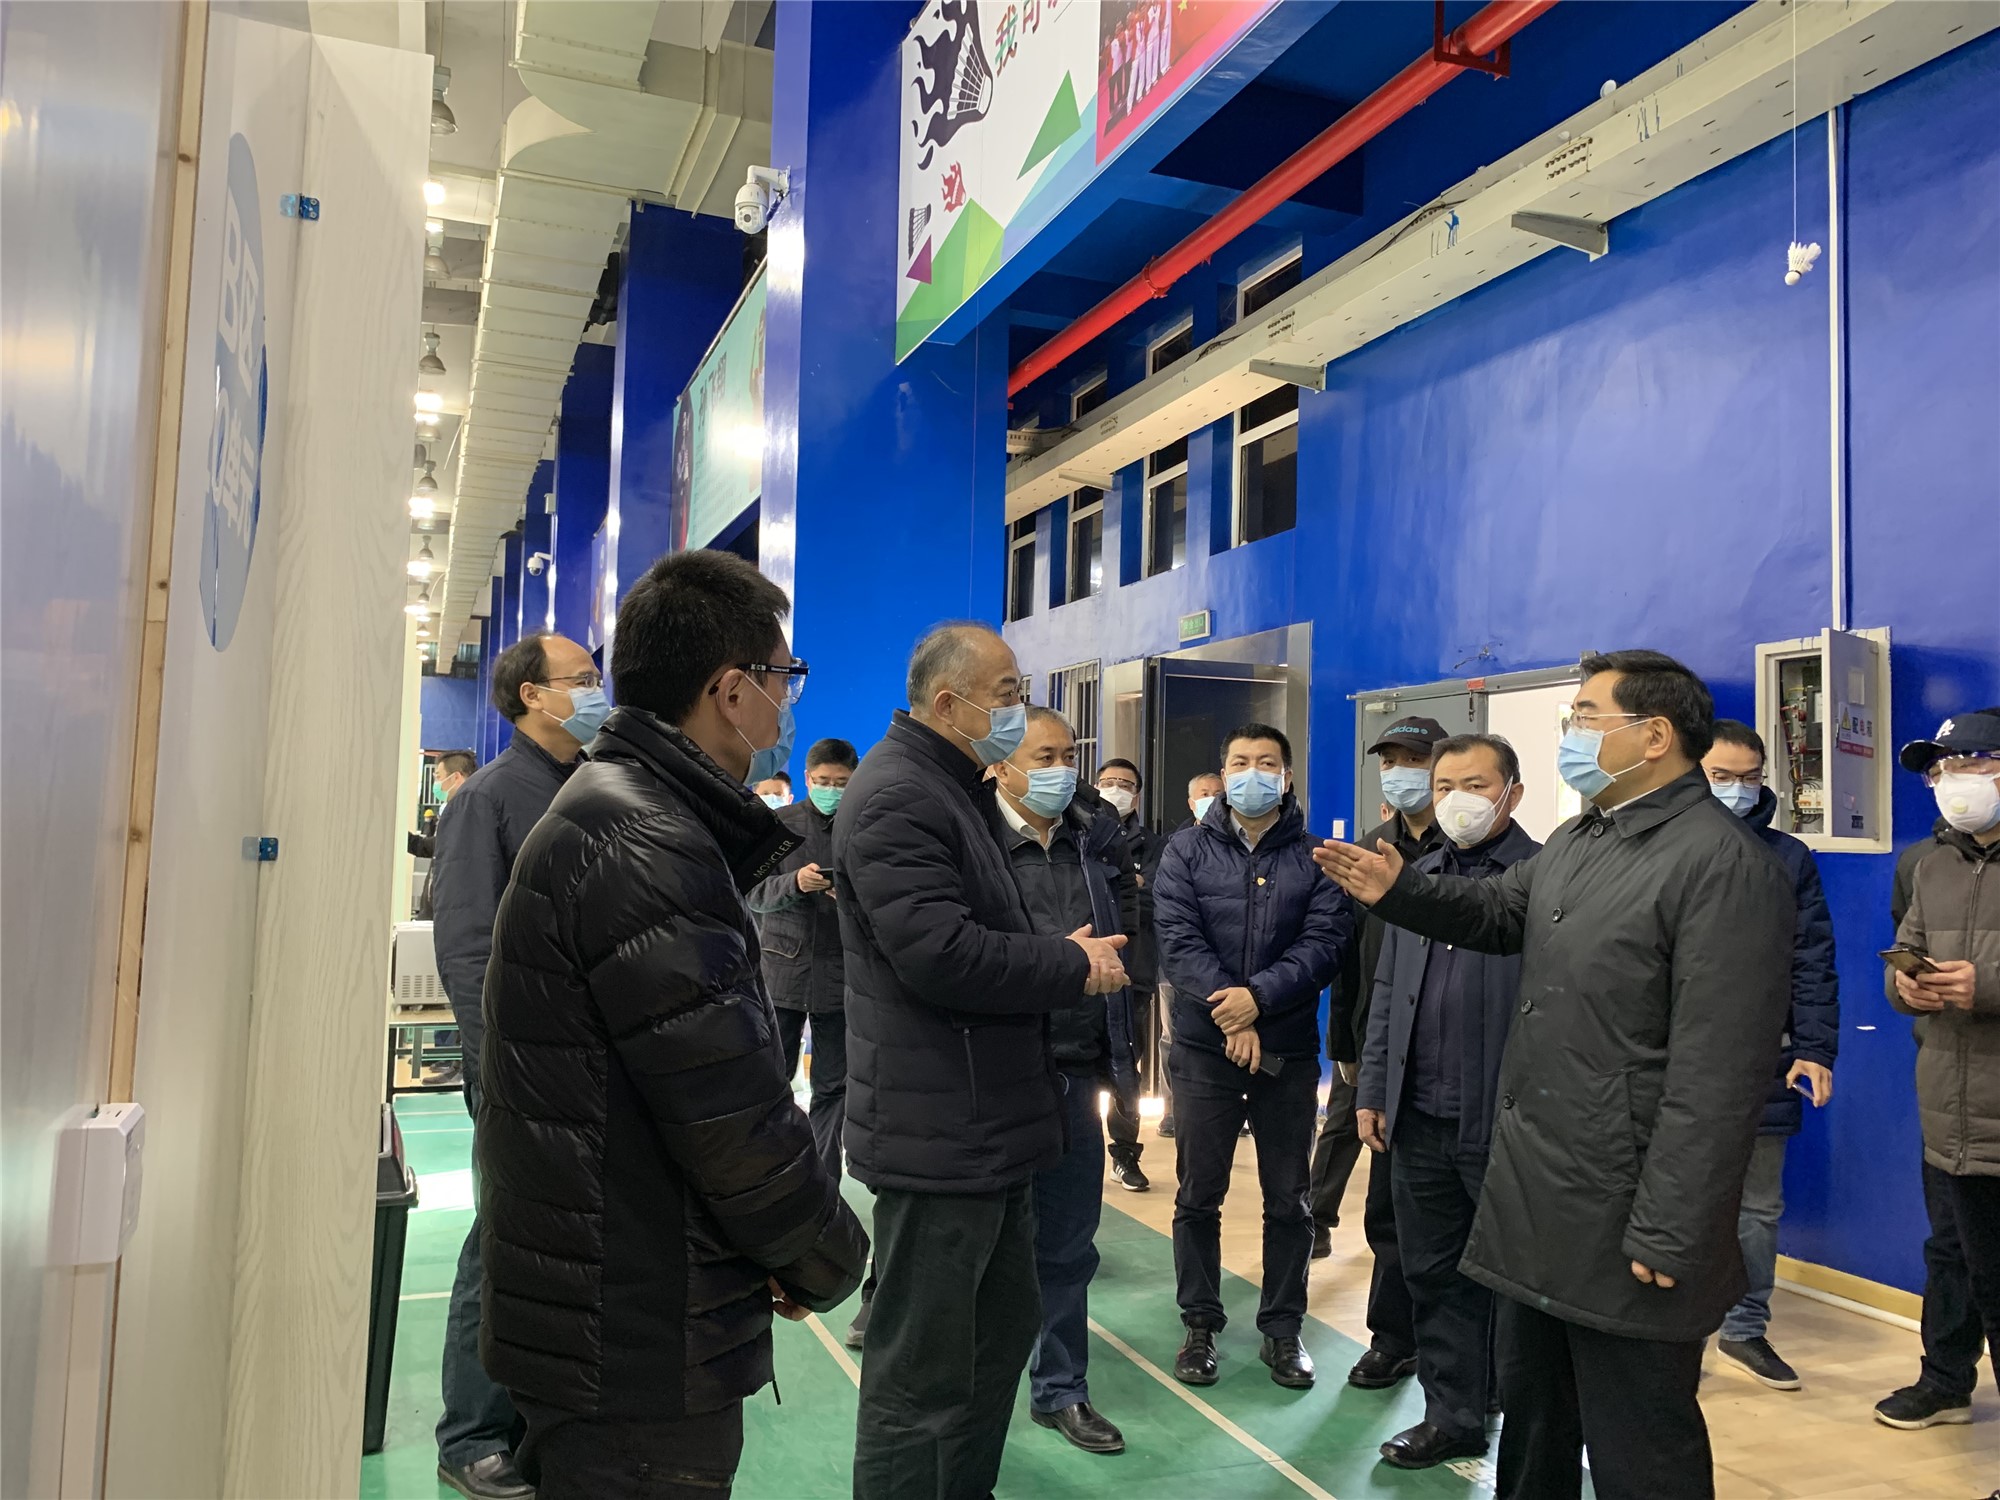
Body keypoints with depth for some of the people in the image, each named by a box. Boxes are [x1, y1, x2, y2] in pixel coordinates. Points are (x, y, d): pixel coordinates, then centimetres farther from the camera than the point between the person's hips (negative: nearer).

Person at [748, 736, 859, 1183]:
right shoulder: (779, 824, 3)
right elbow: (755, 894, -2)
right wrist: (794, 883, -21)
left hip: (841, 973, 1)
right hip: (783, 967, 0)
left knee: (833, 1086, 7)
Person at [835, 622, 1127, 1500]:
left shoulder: (958, 793, 16)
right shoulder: (897, 797, -18)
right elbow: (942, 956, -27)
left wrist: (1063, 957, 2)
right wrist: (1076, 966, -13)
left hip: (986, 1128, 11)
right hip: (938, 1136, -11)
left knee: (1002, 1332, 23)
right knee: (921, 1377, 2)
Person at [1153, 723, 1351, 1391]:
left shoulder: (1315, 857, 3)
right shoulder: (1187, 849, 3)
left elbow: (1324, 941, -8)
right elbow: (1177, 938, -8)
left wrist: (1258, 996, -21)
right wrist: (1230, 1015, -18)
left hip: (1288, 1052, 0)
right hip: (1204, 1047, 0)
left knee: (1288, 1200, 10)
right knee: (1199, 1196, 8)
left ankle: (1283, 1329, 25)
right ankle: (1200, 1325, 23)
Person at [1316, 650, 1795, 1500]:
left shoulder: (1723, 865, -19)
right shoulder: (1576, 842, 11)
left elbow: (1718, 1073, -23)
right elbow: (1500, 912, 29)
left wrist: (1667, 1236, -23)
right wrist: (1398, 890, 12)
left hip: (1621, 1223, -8)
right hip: (1535, 1201, 9)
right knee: (1532, 1422, 24)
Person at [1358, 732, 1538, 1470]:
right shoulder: (1417, 876, 12)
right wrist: (1372, 1090, 11)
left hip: (1507, 1119, -6)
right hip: (1421, 1118, 6)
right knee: (1434, 1274, 15)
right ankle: (1453, 1416, 30)